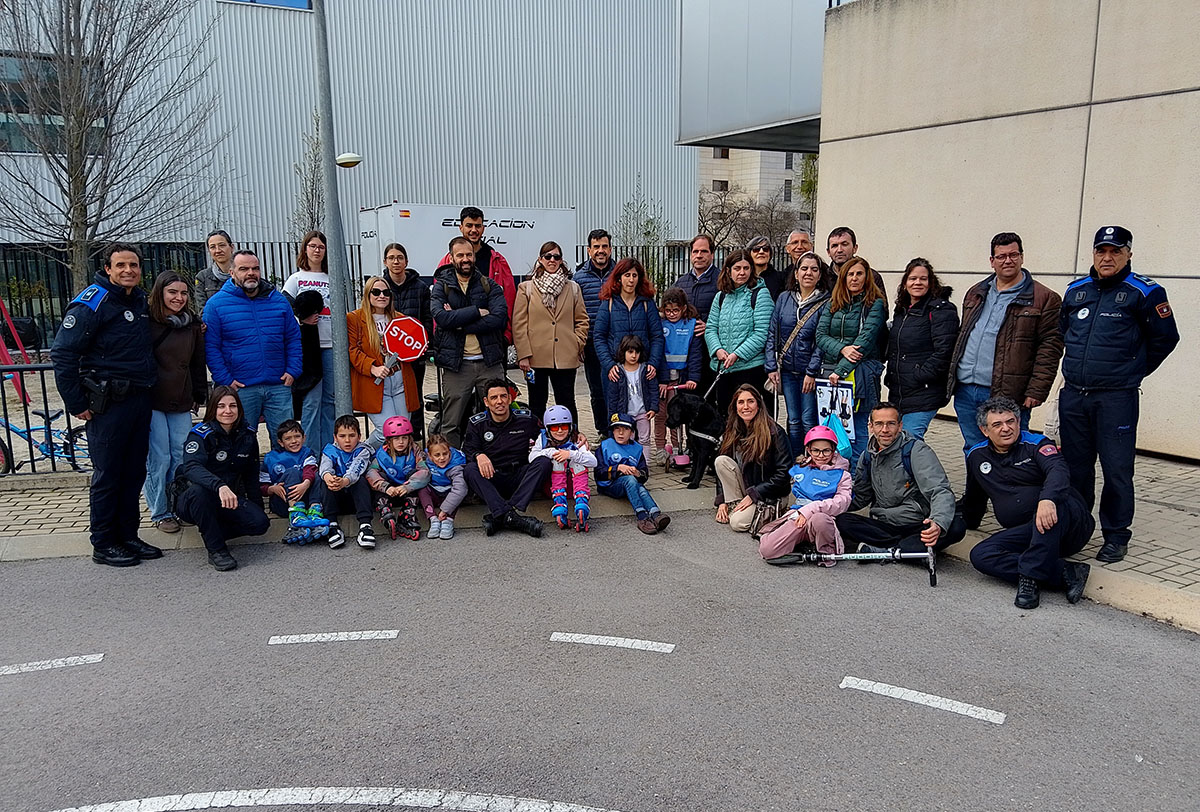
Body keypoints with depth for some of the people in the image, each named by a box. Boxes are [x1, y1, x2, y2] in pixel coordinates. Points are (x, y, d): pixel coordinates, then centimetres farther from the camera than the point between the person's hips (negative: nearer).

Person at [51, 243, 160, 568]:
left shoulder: (140, 301, 12)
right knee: (107, 476, 1)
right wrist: (76, 404, -13)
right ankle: (104, 544, 12)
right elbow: (62, 355, -14)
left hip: (140, 400, 7)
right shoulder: (92, 303, -12)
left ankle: (128, 536, 24)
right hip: (108, 404, -7)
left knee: (134, 473, 12)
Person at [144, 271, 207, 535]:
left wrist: (199, 396, 16)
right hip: (152, 402, -5)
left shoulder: (192, 325, 10)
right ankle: (160, 513, 9)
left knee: (181, 457, 5)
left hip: (181, 404, 5)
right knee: (159, 459, -3)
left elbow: (198, 364, 18)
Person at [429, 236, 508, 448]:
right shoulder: (441, 287, 6)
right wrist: (477, 311, -12)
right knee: (451, 425, 2)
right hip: (456, 364, -1)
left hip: (489, 361, 1)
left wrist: (459, 323, -12)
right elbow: (442, 318, -12)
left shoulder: (489, 286, 8)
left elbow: (500, 318, -9)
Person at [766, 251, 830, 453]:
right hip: (787, 371, 4)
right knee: (793, 422, 10)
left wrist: (812, 372, -13)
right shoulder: (784, 298, 7)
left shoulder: (826, 302, -4)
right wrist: (771, 367, 0)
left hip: (811, 373, -4)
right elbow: (772, 334, 7)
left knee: (809, 422, -3)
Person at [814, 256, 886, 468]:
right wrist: (842, 349, -16)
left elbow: (865, 340, -12)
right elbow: (820, 335, 4)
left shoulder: (875, 304, -1)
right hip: (830, 372, 5)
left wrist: (841, 370, -20)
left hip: (859, 373, -4)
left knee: (857, 430, -3)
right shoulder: (832, 304, 14)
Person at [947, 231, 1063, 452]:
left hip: (1006, 396, -5)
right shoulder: (976, 294, 17)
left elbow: (1050, 347, -6)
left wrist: (1036, 392, -13)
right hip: (965, 393, 6)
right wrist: (952, 377, 15)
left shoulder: (1043, 299, -1)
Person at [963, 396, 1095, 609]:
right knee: (980, 555, -23)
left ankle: (1031, 576, -38)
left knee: (1053, 504, -38)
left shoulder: (1036, 444, -2)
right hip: (1026, 534, 4)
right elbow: (974, 498, 33)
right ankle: (1065, 573, -30)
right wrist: (969, 524, 42)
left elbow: (1058, 471, -24)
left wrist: (1047, 500, -44)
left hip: (1070, 524, -4)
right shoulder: (976, 457, 13)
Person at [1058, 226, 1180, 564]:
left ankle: (1116, 536, 13)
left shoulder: (1143, 292, -3)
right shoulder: (1076, 291, 10)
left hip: (1116, 399, -4)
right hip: (1073, 396, 5)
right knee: (1075, 468, 13)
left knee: (1116, 470, 0)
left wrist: (1132, 372, 10)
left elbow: (1165, 338, 5)